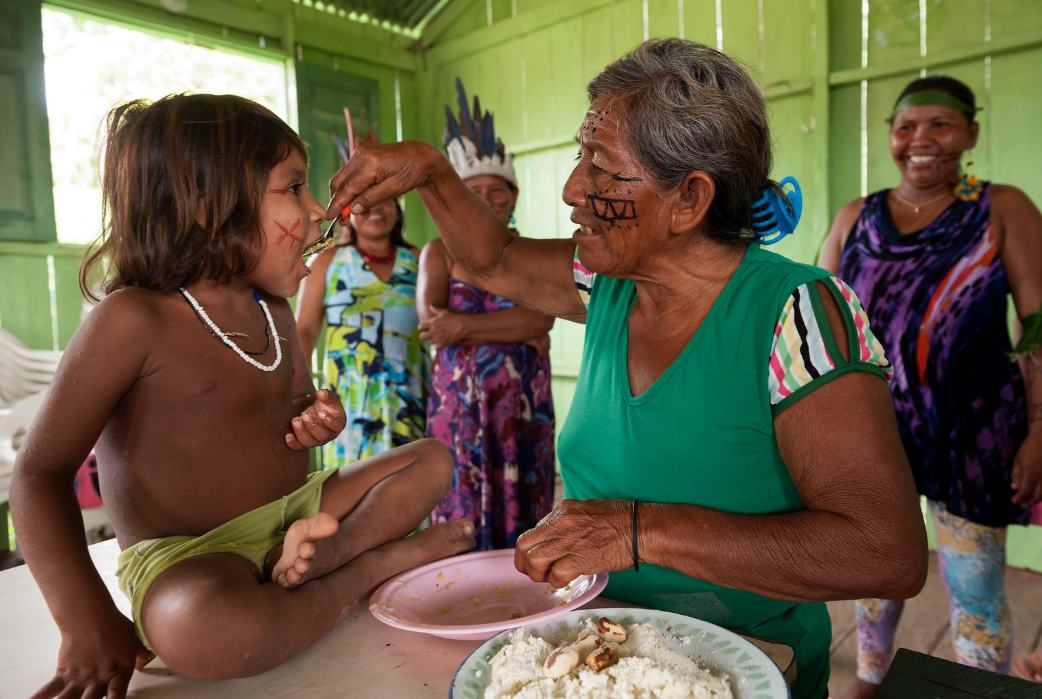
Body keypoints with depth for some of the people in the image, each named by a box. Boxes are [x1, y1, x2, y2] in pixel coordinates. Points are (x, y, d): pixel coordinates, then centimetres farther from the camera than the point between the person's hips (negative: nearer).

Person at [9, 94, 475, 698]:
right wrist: (89, 623, -21)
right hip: (184, 554, -7)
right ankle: (373, 565, -15)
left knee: (431, 460, 4)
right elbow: (41, 472, -13)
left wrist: (318, 420, -4)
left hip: (294, 508, 8)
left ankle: (332, 549, -20)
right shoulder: (132, 318, -15)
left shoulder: (274, 312, 7)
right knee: (204, 630, -41)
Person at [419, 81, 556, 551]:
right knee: (462, 525, 3)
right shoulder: (438, 253, 6)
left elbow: (542, 317, -11)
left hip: (525, 409, 1)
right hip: (458, 407, 0)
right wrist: (516, 331, -15)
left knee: (523, 522, 6)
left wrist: (464, 326, -18)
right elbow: (430, 322, -10)